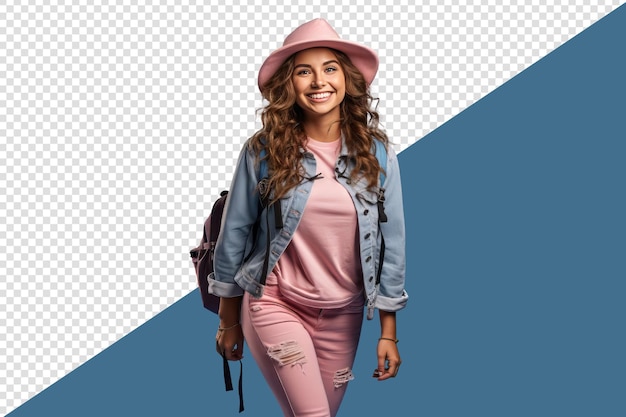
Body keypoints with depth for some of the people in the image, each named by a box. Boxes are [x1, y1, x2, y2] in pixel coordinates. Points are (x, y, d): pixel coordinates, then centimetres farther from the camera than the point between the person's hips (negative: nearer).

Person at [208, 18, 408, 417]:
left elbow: (391, 241, -1)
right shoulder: (263, 151, -10)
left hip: (343, 314, 3)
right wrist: (229, 320, 5)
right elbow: (235, 234, -2)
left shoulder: (376, 152, -5)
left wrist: (388, 331, 0)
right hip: (275, 304, -3)